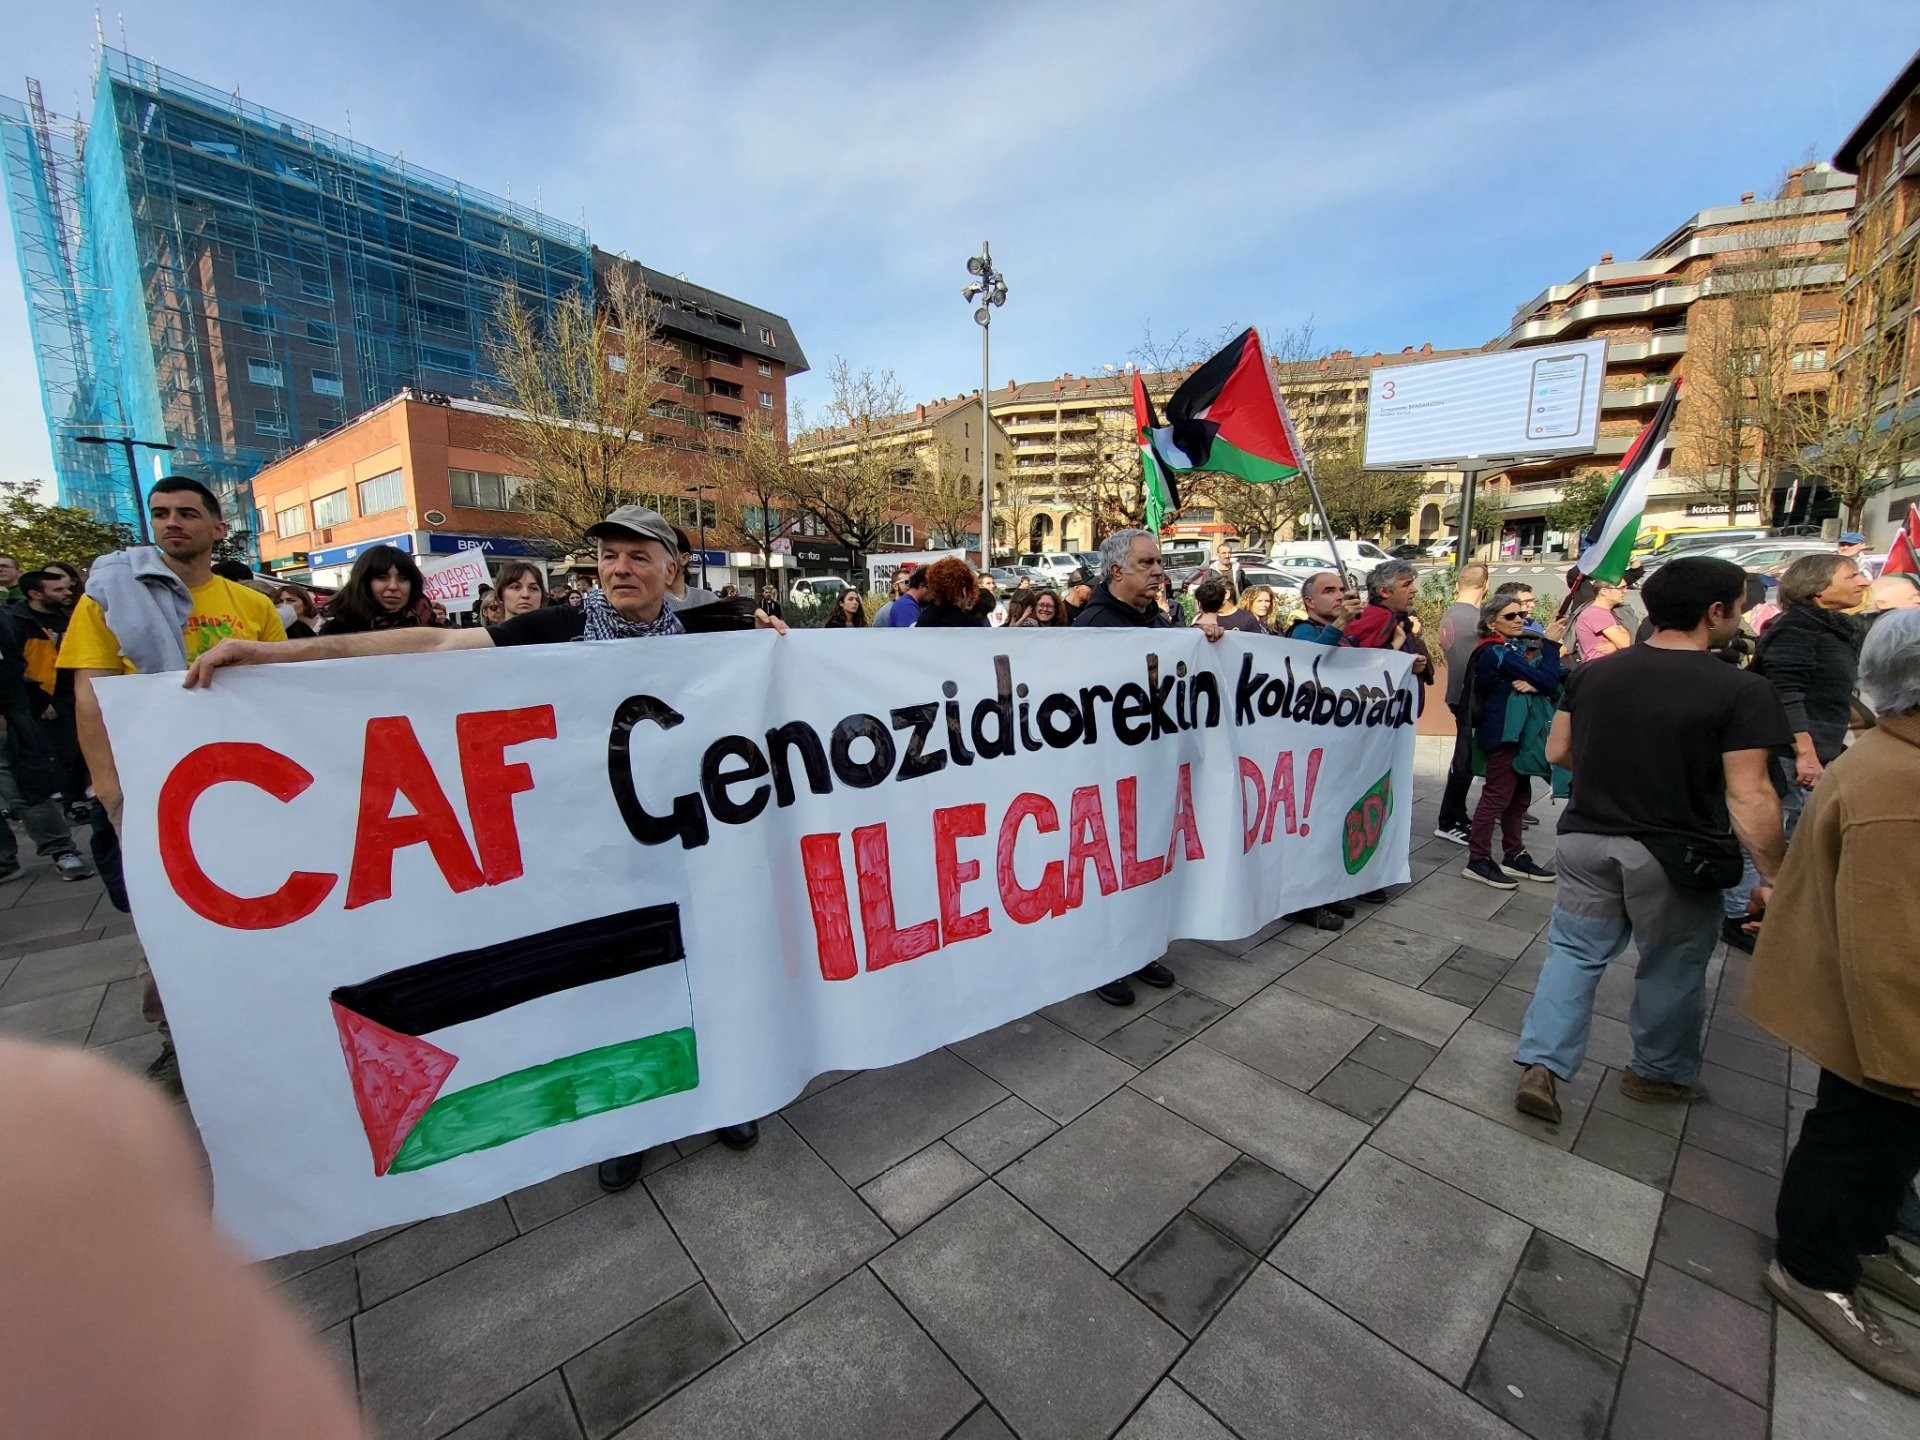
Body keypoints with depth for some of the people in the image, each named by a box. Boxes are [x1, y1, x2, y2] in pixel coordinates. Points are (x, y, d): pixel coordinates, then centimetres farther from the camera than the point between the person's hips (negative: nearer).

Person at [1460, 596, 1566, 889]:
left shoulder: (1511, 648, 13)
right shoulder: (1498, 653, -16)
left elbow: (1551, 680, 5)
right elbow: (1547, 682, -19)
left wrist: (1534, 685, -17)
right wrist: (1551, 643, -12)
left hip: (1515, 733, 10)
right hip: (1503, 735, -9)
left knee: (1519, 796, 13)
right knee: (1497, 796, -5)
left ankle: (1514, 856, 23)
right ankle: (1478, 861, 2)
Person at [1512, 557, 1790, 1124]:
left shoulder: (1592, 673, -2)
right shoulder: (1741, 690, -14)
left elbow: (1557, 752, 6)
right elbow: (1749, 796, -16)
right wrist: (1772, 876, -7)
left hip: (1587, 839, 3)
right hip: (1678, 854, -3)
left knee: (1574, 951, 14)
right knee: (1672, 968, 18)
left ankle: (1540, 1065, 8)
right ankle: (1659, 1073, 37)